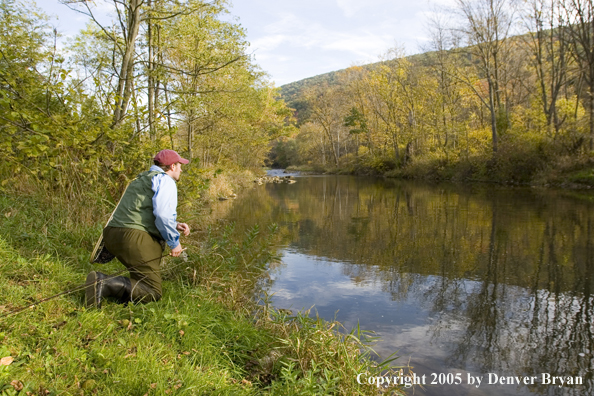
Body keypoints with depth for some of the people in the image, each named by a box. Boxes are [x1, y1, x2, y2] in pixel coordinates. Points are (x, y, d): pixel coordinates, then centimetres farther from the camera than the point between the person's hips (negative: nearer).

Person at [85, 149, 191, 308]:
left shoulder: (143, 178, 27)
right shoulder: (165, 180, -3)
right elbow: (162, 215, -17)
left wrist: (175, 225, 22)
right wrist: (174, 242, -4)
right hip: (134, 238, -10)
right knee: (152, 293, -5)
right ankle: (103, 284, -22)